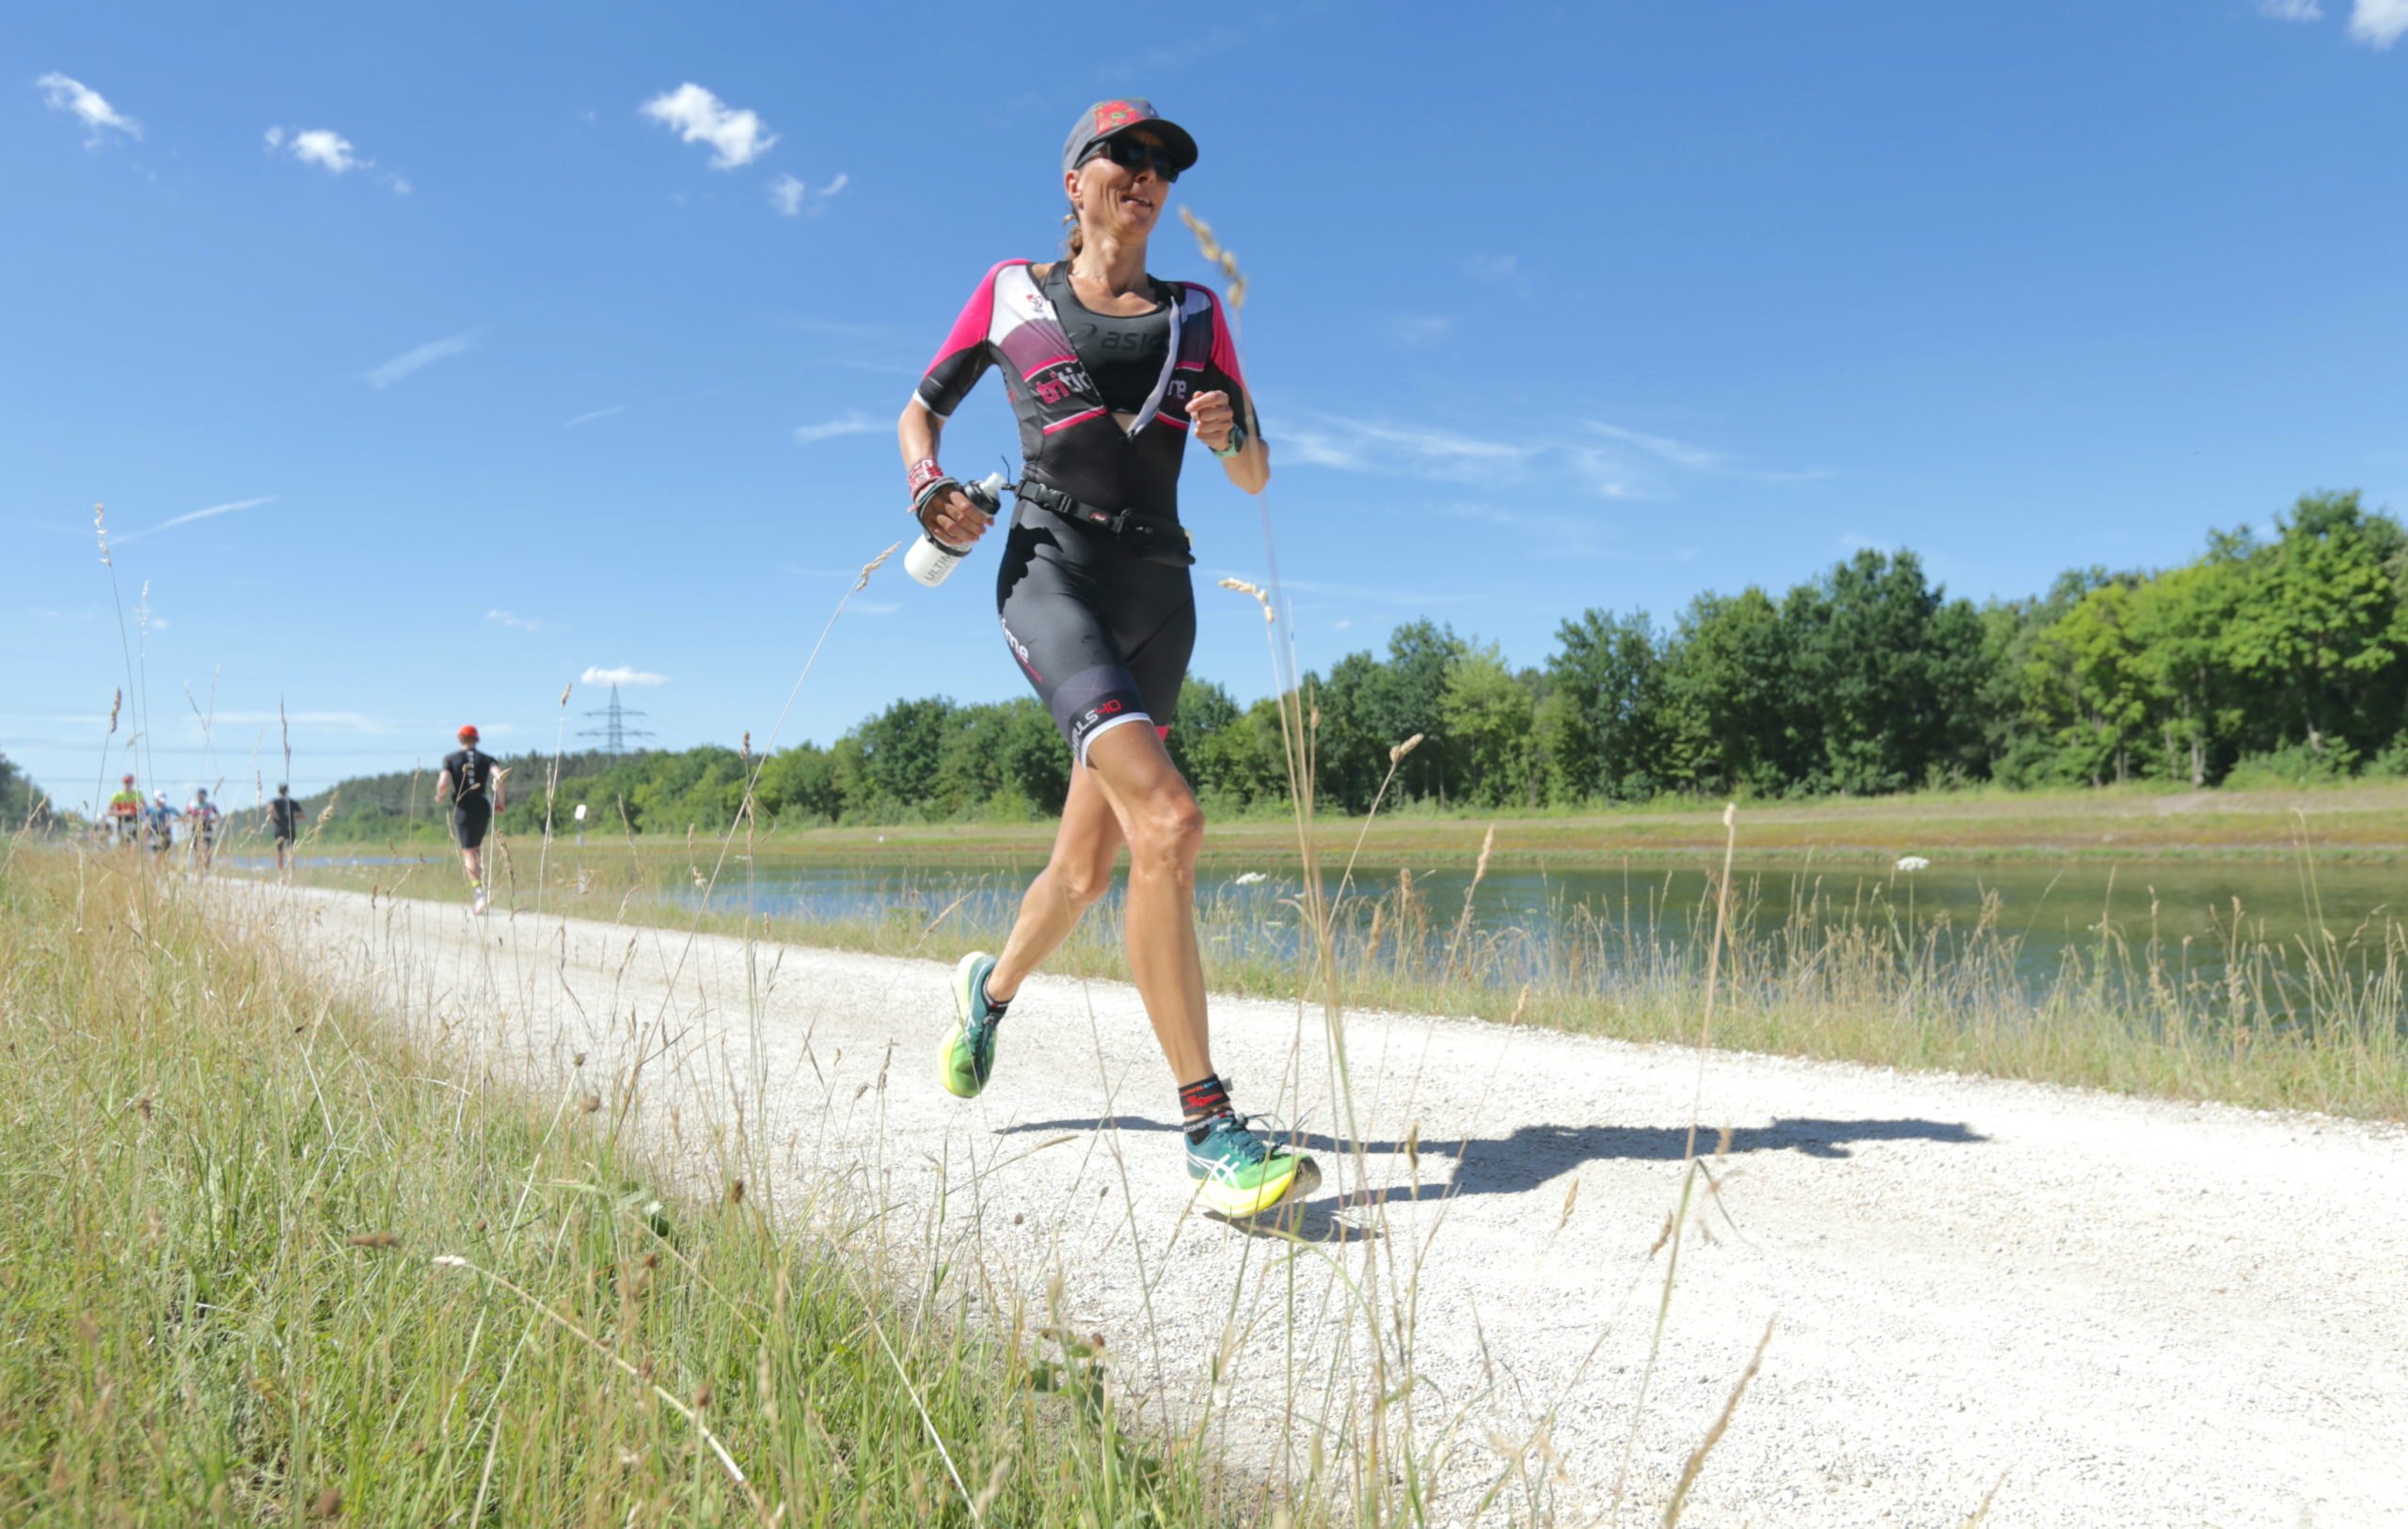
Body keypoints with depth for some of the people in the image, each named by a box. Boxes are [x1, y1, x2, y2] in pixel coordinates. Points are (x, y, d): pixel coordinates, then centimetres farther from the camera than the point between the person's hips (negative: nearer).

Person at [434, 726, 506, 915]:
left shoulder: (450, 759, 2)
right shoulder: (486, 758, 6)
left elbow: (443, 784, -10)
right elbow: (499, 777, -12)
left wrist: (440, 796, 11)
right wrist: (499, 800, -2)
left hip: (462, 809, -2)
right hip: (482, 808, 3)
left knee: (468, 852, -2)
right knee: (477, 848, 20)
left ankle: (479, 895, -16)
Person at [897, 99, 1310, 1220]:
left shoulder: (1195, 315, 18)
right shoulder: (1012, 292, 13)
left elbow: (1254, 479, 16)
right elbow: (919, 413, 20)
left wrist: (1227, 434, -8)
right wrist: (926, 486, -2)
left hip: (1160, 591, 4)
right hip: (1051, 571, -4)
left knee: (1088, 865, 10)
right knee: (1167, 823, -27)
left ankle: (992, 987, 44)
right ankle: (1210, 1135, -24)